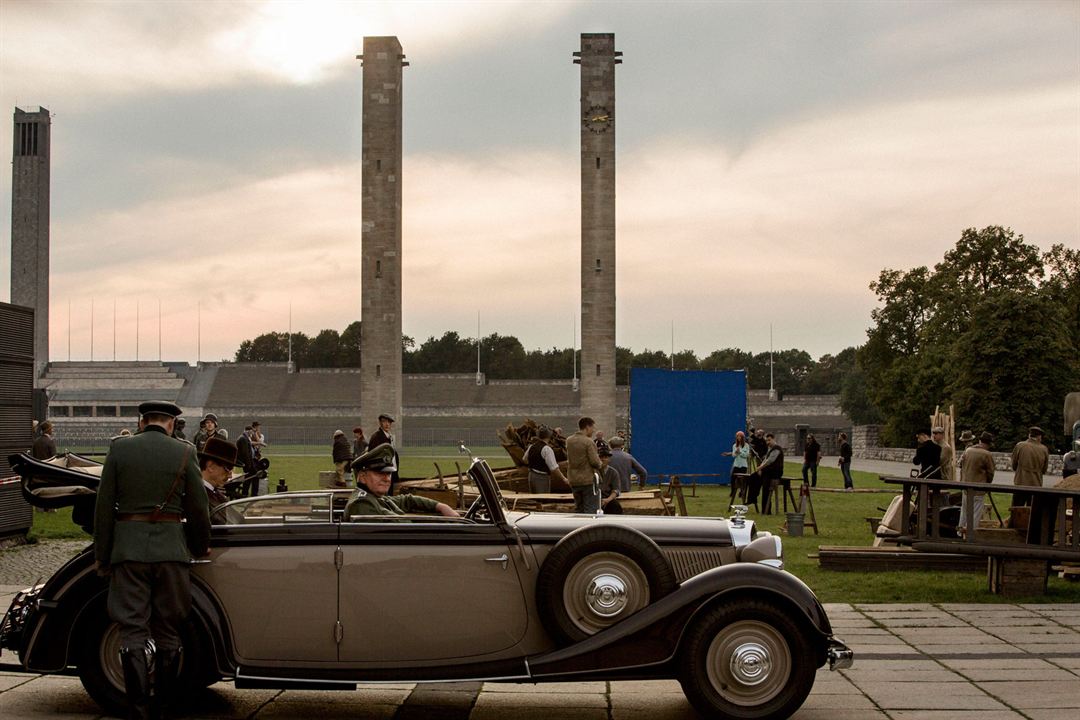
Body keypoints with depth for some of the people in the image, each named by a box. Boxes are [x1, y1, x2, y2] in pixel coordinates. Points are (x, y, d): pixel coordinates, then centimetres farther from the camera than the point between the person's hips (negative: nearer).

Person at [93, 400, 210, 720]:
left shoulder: (119, 449, 2)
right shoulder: (184, 452, 0)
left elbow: (104, 507, 2)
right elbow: (197, 509, 2)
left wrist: (102, 557, 9)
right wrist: (201, 549, 17)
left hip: (129, 549, 0)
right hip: (171, 549, 0)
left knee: (133, 631, 2)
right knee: (168, 633, 9)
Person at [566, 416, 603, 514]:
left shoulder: (569, 440, 6)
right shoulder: (588, 442, -16)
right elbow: (595, 461, -17)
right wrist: (599, 465, 2)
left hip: (573, 480, 7)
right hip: (588, 480, -7)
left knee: (578, 509, 16)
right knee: (591, 509, -3)